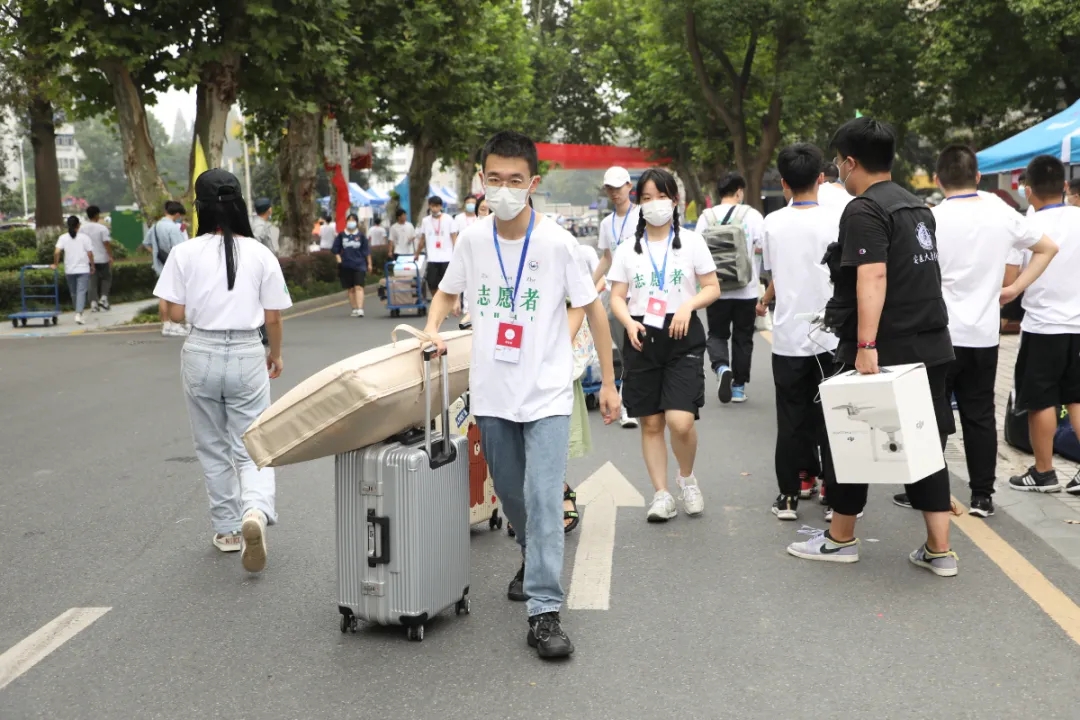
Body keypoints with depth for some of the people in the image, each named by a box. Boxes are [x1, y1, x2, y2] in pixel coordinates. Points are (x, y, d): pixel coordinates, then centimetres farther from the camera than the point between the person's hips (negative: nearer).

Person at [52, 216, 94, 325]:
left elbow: (57, 252, -10)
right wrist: (92, 266, 7)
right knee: (81, 292, -7)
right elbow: (90, 253, -5)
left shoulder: (63, 238, 0)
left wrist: (55, 264, 2)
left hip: (69, 270, 2)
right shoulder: (84, 237, -4)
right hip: (83, 269, -2)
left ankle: (78, 312, 29)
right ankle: (79, 314, -21)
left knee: (73, 293, 16)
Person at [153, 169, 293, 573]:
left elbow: (175, 313, -4)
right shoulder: (261, 254, -3)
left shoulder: (185, 253, -5)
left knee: (213, 449, 17)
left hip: (202, 354, 0)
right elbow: (273, 318, 1)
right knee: (250, 449, 4)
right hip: (247, 356, 0)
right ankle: (255, 511, -24)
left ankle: (227, 529, 25)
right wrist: (275, 355, 18)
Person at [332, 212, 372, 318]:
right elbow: (336, 249, 11)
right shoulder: (341, 235, 5)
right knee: (350, 289, 7)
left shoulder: (361, 235, 2)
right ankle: (354, 309, 13)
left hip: (359, 265, -2)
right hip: (346, 265, 2)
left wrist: (369, 263, 5)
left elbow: (366, 250, 6)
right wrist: (338, 258, -4)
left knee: (359, 287, -13)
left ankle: (360, 309, -20)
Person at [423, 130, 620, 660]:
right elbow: (447, 292, 17)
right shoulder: (472, 239, -1)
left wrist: (608, 382, 0)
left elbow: (592, 309, -2)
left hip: (546, 396, -4)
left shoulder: (556, 242, -11)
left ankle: (543, 612, -8)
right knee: (512, 497, 17)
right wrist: (432, 332, -4)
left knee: (543, 501, -12)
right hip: (490, 396, 4)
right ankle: (535, 562, 45)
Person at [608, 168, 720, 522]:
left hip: (683, 338, -2)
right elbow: (617, 297, 7)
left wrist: (689, 305, -14)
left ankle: (687, 477, 15)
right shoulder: (628, 248, 8)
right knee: (650, 423, 5)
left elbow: (713, 288, 6)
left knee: (680, 422, -13)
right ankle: (661, 494, 16)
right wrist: (629, 322, -13)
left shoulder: (691, 241, 5)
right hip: (642, 340, 2)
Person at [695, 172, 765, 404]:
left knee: (717, 334, 13)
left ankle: (721, 367, -15)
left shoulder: (706, 217, -1)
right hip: (747, 289, -1)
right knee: (742, 338, 11)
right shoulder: (751, 215, -5)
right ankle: (739, 386, 14)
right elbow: (762, 247, -8)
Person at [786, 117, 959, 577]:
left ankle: (840, 538, 19)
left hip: (883, 350, -8)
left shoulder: (864, 210, -12)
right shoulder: (917, 206, 16)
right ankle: (938, 551, 10)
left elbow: (873, 276, -24)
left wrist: (866, 345, -30)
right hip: (931, 346, 8)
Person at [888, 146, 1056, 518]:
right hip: (985, 333, 4)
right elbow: (1048, 248, 13)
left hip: (940, 334, -3)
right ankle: (982, 495, 11)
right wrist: (1015, 288, 11)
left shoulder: (931, 220, -11)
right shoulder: (1002, 214, 2)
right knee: (980, 415, 9)